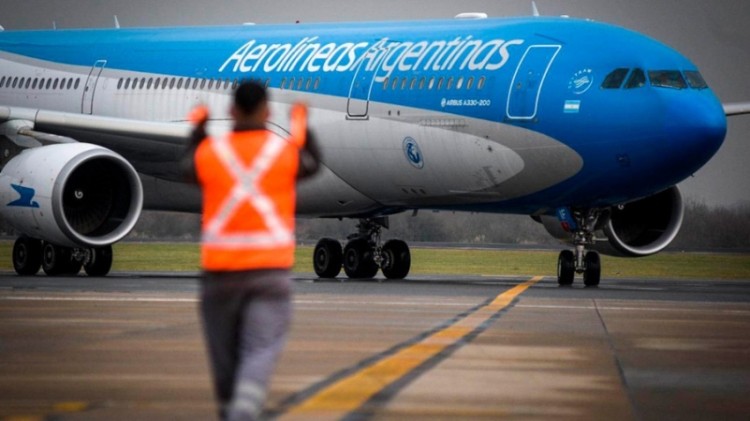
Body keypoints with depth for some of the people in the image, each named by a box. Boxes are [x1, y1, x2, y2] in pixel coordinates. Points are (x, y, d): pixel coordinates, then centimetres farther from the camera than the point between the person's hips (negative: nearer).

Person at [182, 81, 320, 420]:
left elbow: (188, 169, 24)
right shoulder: (286, 152, 0)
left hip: (220, 268, 2)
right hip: (270, 268, -1)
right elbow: (312, 164, 22)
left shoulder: (209, 152, 1)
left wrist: (198, 129, 38)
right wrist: (302, 127, 37)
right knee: (260, 352, -8)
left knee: (225, 353, 14)